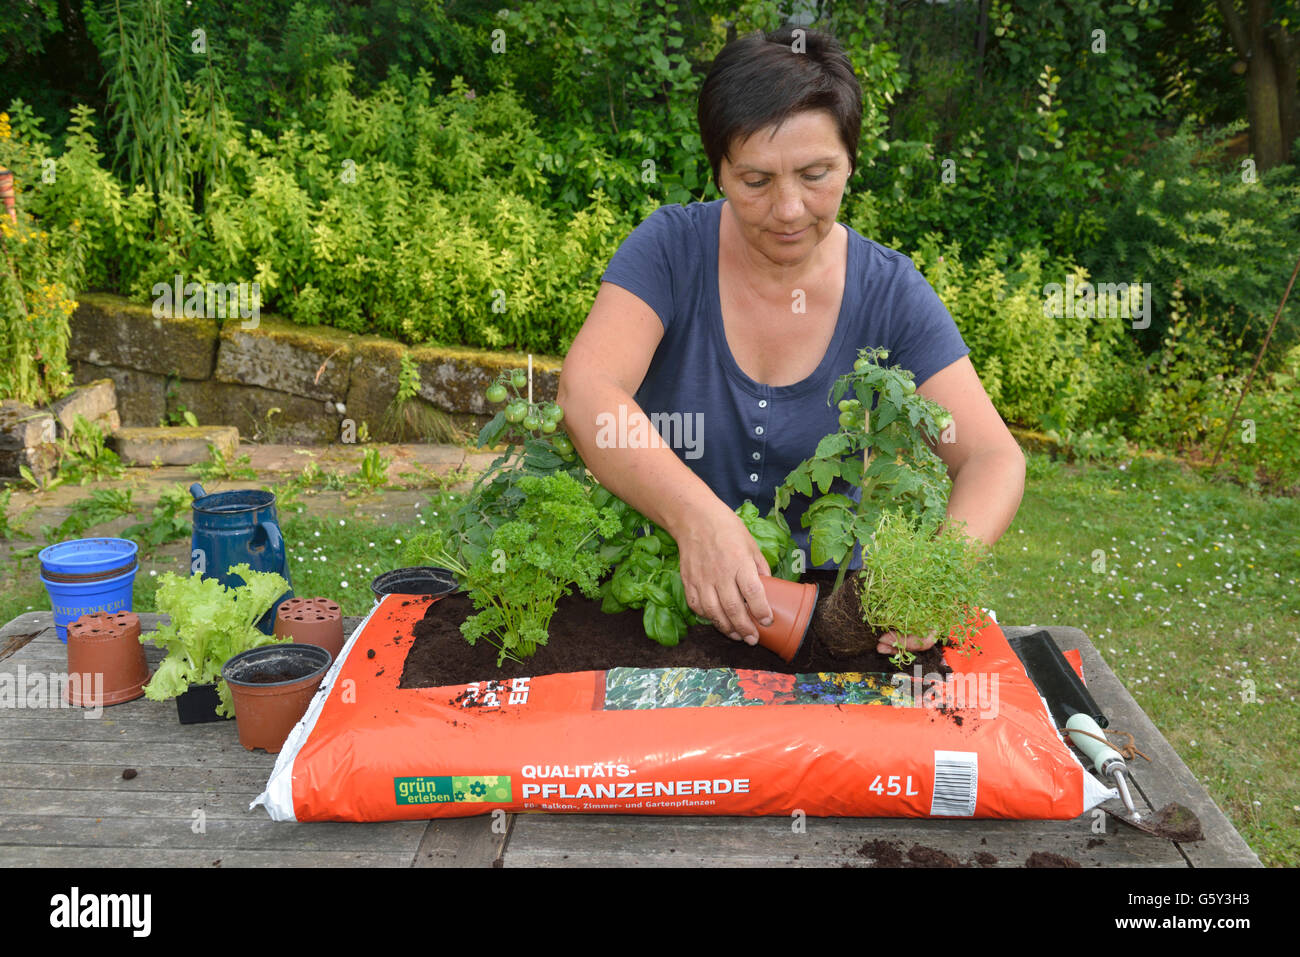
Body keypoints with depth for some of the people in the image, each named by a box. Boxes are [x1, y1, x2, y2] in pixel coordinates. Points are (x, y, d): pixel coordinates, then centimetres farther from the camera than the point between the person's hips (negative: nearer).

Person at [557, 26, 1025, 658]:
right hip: (661, 574, -2)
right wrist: (696, 516, -43)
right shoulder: (671, 249, -11)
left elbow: (994, 458, -11)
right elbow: (587, 393, -25)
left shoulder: (889, 293, -7)